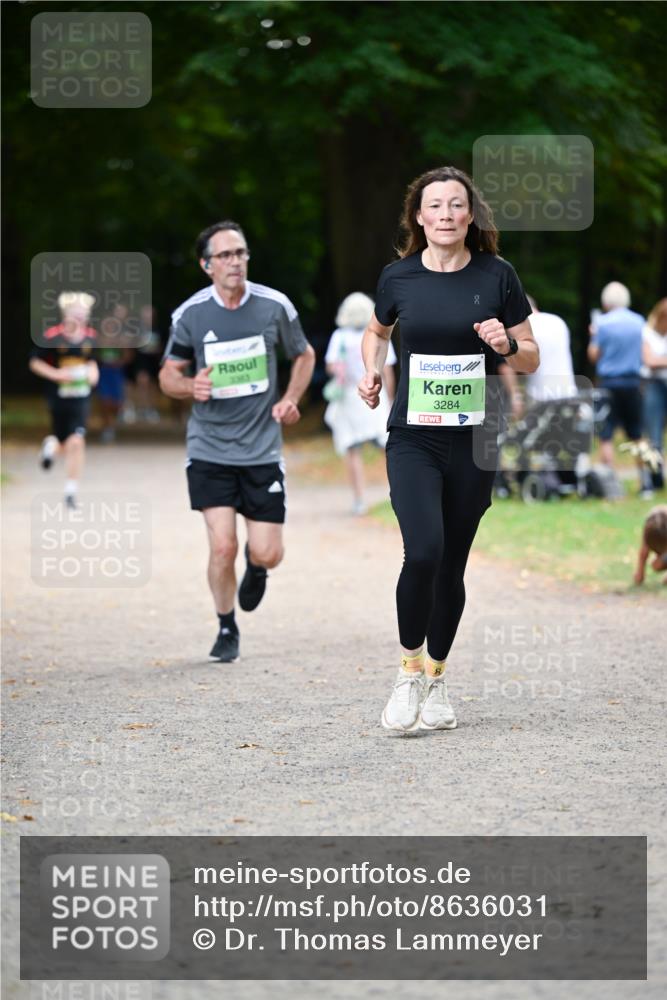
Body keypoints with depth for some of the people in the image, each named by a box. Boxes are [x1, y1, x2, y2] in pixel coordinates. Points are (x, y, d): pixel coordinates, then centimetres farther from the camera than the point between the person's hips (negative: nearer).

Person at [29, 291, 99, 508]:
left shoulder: (90, 336, 4)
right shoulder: (52, 336, -10)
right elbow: (35, 362, -4)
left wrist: (93, 371, 1)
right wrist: (56, 374, -17)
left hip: (80, 398, 3)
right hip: (59, 398, -3)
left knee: (77, 443, -9)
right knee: (67, 445, 4)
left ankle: (71, 491, -1)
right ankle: (51, 445, 43)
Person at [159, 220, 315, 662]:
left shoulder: (275, 305, -4)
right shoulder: (190, 314, -6)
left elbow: (304, 355, 13)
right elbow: (168, 375, 5)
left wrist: (291, 399, -4)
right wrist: (190, 387, -18)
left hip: (262, 448, 1)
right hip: (209, 448, -1)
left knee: (267, 554, -2)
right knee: (222, 547, -12)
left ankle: (256, 566, 38)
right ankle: (227, 629, 13)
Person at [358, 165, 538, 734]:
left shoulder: (497, 276, -1)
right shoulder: (399, 277, 1)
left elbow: (532, 359, 6)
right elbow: (377, 331, 22)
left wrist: (506, 346, -15)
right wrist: (372, 369, 4)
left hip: (474, 441, 1)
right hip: (412, 437, -1)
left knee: (452, 564, 7)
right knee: (423, 552, -19)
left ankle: (436, 682, 24)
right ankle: (409, 671, 0)